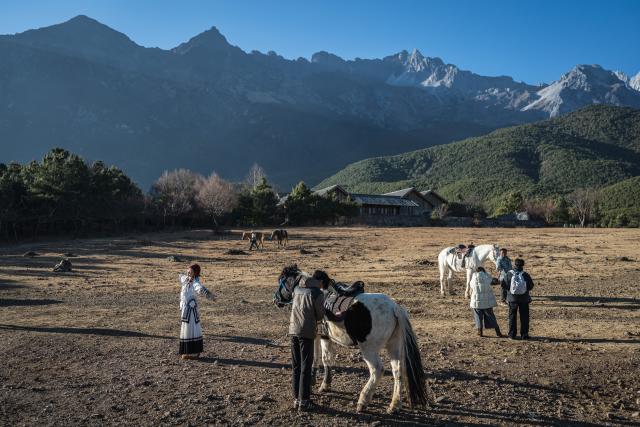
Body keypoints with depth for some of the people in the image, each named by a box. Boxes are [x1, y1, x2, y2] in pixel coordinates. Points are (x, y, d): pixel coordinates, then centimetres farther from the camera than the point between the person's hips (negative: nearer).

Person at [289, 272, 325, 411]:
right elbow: (320, 315, -3)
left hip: (293, 330, 6)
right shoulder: (318, 293, -8)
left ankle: (296, 399, 19)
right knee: (306, 368, 1)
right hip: (307, 332, -6)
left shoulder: (297, 290, 10)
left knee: (296, 367, 13)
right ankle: (304, 401, 4)